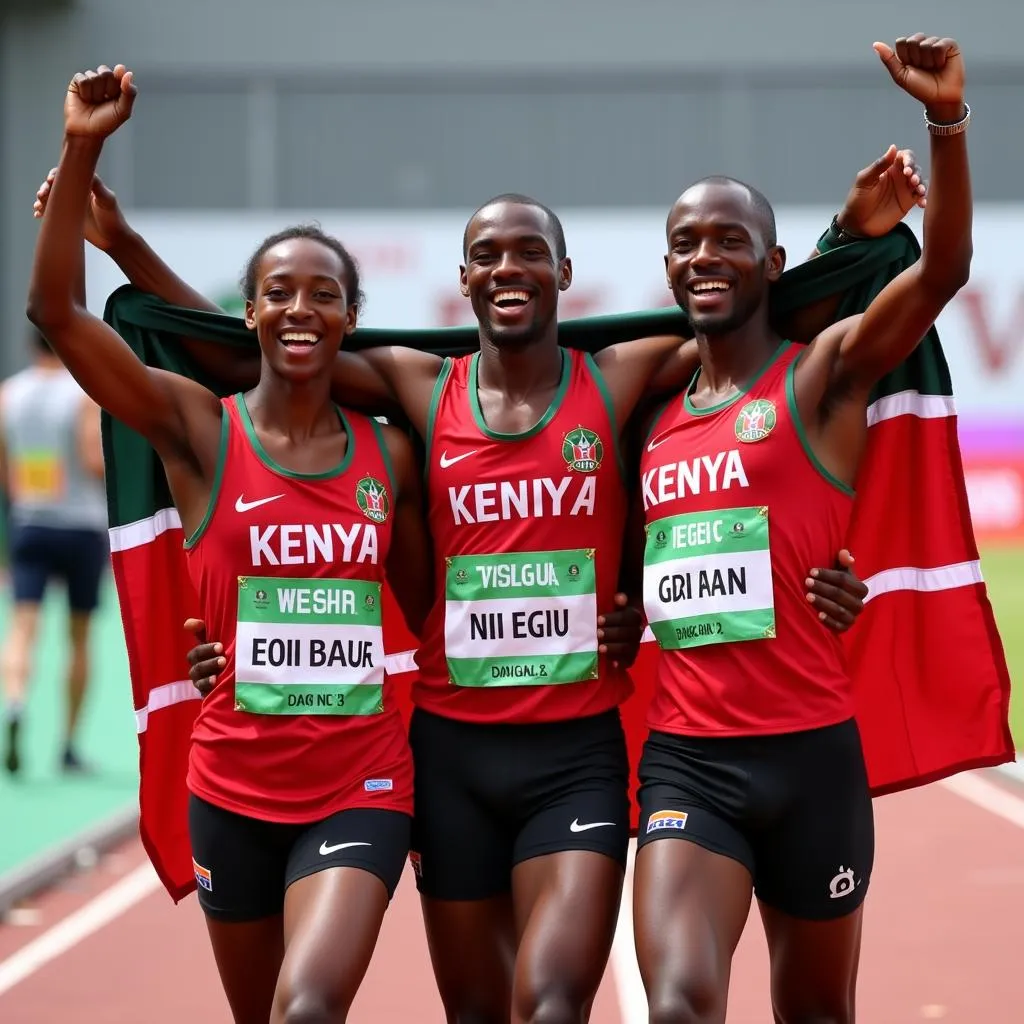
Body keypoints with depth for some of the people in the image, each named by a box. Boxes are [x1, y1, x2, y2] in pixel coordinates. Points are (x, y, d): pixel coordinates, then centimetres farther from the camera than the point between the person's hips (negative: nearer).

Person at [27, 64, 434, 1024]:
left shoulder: (388, 454, 3)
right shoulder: (199, 431, -4)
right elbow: (55, 309, -15)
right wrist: (81, 152, -23)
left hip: (361, 789, 0)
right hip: (234, 788, 0)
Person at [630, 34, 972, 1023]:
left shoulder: (825, 374, -3)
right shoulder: (652, 415, 13)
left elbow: (943, 267, -20)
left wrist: (947, 121, -32)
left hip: (811, 751, -3)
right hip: (685, 757, 3)